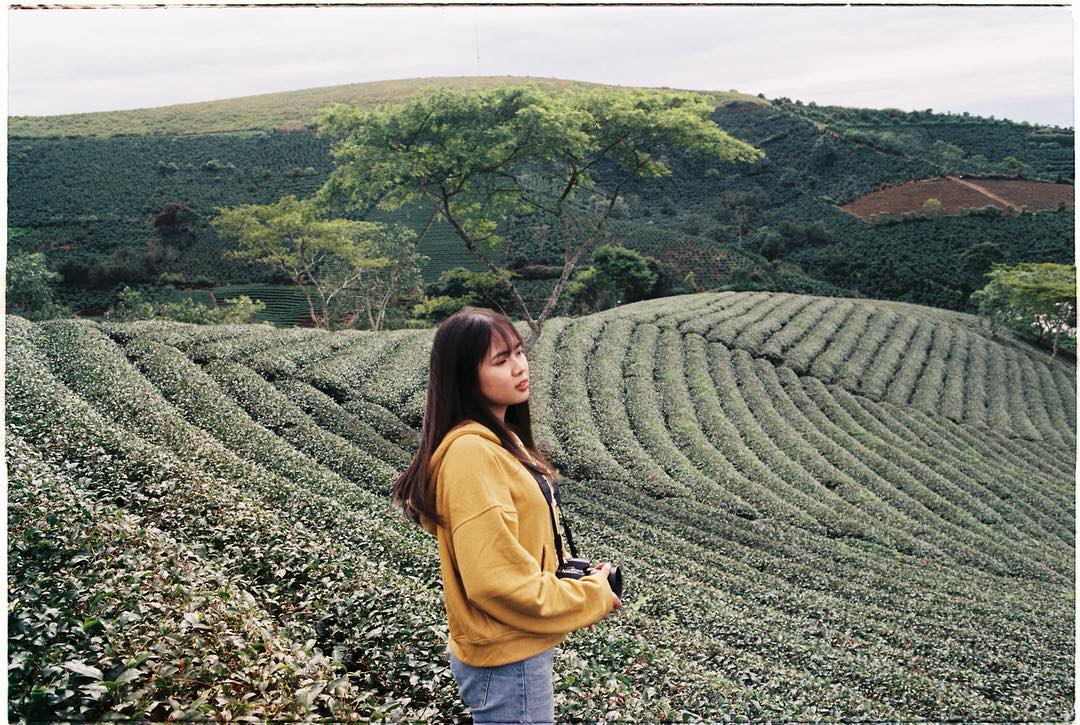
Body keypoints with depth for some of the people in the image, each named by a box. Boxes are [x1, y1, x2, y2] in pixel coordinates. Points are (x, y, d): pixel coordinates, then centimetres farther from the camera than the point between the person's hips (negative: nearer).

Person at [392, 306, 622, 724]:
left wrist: (576, 584, 1)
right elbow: (496, 581, -27)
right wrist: (593, 597, -15)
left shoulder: (499, 437, 6)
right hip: (508, 662, -9)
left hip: (523, 648, 9)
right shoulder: (470, 452, -24)